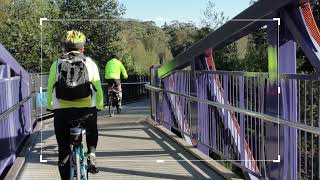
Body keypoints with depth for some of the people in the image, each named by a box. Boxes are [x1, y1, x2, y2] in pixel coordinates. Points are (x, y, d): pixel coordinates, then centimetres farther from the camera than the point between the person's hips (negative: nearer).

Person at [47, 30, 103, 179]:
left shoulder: (57, 64, 10)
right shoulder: (90, 63, 8)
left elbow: (50, 88, 11)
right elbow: (98, 88, 9)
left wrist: (50, 106, 26)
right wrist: (100, 105, 24)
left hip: (61, 111, 0)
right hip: (87, 110, 0)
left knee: (63, 150, 13)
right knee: (92, 132, 32)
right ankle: (91, 155, 11)